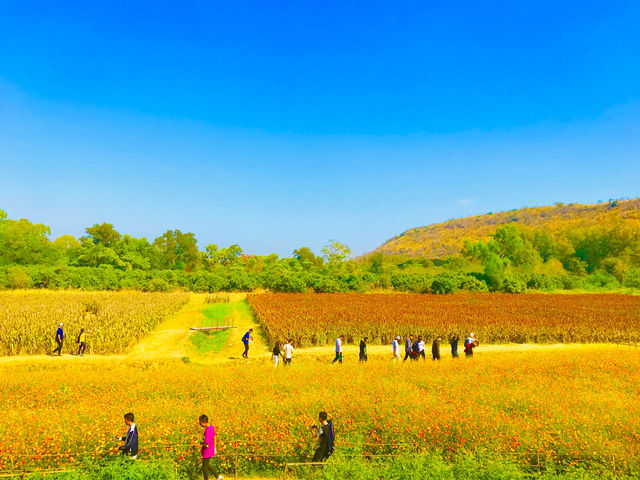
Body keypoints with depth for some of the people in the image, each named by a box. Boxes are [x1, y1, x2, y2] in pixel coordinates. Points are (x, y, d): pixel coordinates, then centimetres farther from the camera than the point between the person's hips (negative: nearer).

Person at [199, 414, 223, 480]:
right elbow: (214, 437, 9)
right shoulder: (211, 426, -5)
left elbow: (206, 445, -31)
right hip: (211, 450, 9)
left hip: (207, 453, -9)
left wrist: (201, 443, -10)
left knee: (204, 468, 12)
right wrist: (214, 448, 20)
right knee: (207, 465, 27)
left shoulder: (207, 431, -33)